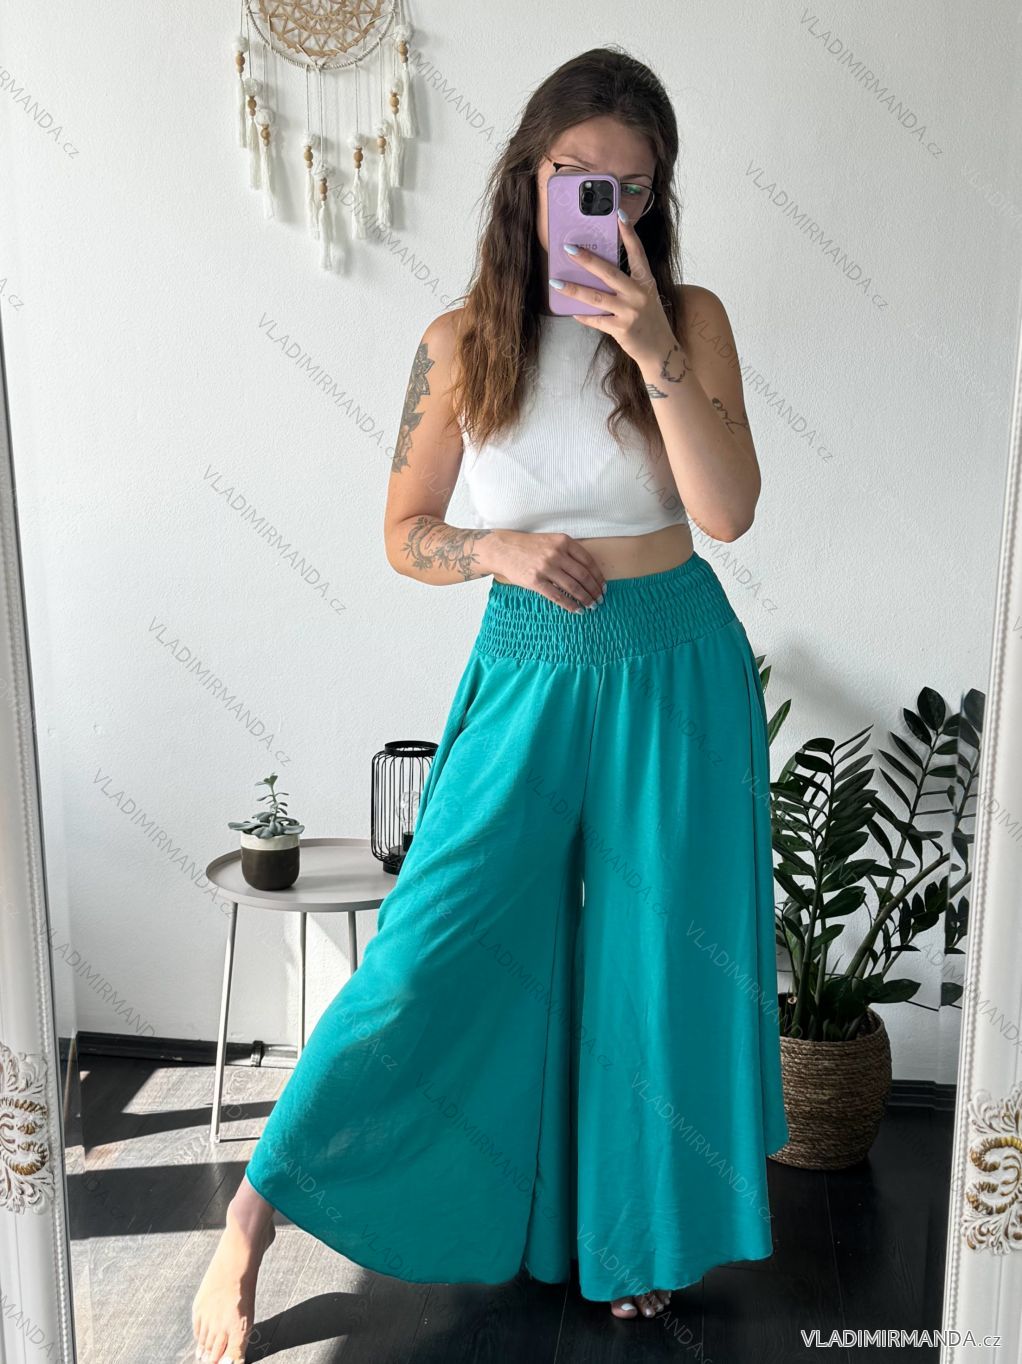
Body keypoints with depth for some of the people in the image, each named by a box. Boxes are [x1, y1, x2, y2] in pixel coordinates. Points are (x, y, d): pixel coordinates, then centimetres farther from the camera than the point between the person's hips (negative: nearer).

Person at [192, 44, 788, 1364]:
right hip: (530, 675, -1)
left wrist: (654, 349, -22)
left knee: (654, 964, 10)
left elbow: (728, 510, -13)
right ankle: (255, 1215, 16)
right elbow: (405, 535, 3)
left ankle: (638, 1233, 35)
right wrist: (503, 550, -16)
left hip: (676, 676, 1)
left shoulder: (688, 318, -2)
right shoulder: (462, 344, -2)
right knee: (434, 956, -2)